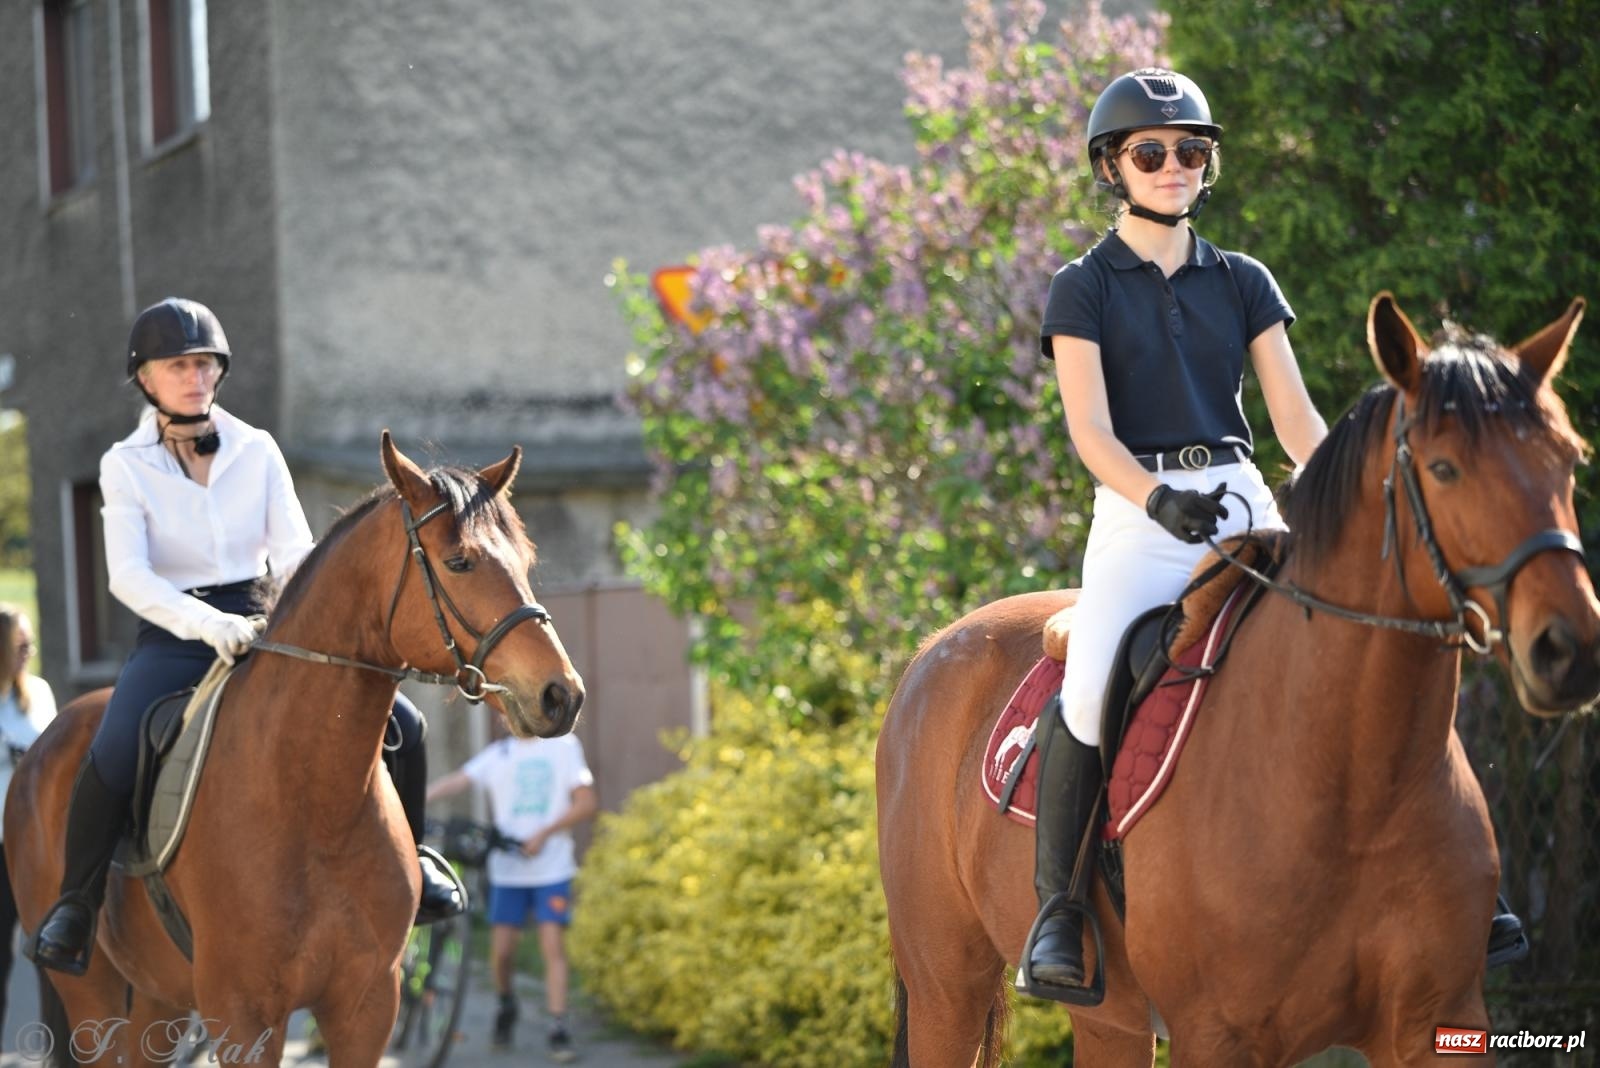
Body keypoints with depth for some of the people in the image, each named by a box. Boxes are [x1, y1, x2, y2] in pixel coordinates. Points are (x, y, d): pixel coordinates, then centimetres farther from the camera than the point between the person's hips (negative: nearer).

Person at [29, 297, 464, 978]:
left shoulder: (258, 451, 4)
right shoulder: (125, 466, -4)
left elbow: (295, 551, -1)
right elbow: (128, 576, -15)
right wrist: (206, 623, -32)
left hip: (262, 631, 3)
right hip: (172, 639, -3)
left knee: (399, 725, -12)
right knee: (111, 760, -33)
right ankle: (76, 903, -11)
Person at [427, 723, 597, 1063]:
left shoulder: (564, 747, 2)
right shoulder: (498, 754, 6)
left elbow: (587, 803, -2)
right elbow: (457, 780, -8)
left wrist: (544, 834, -13)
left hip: (551, 867, -2)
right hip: (507, 869, 2)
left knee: (553, 945, -10)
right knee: (501, 949, 1)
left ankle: (558, 1028, -7)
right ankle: (506, 1006, 29)